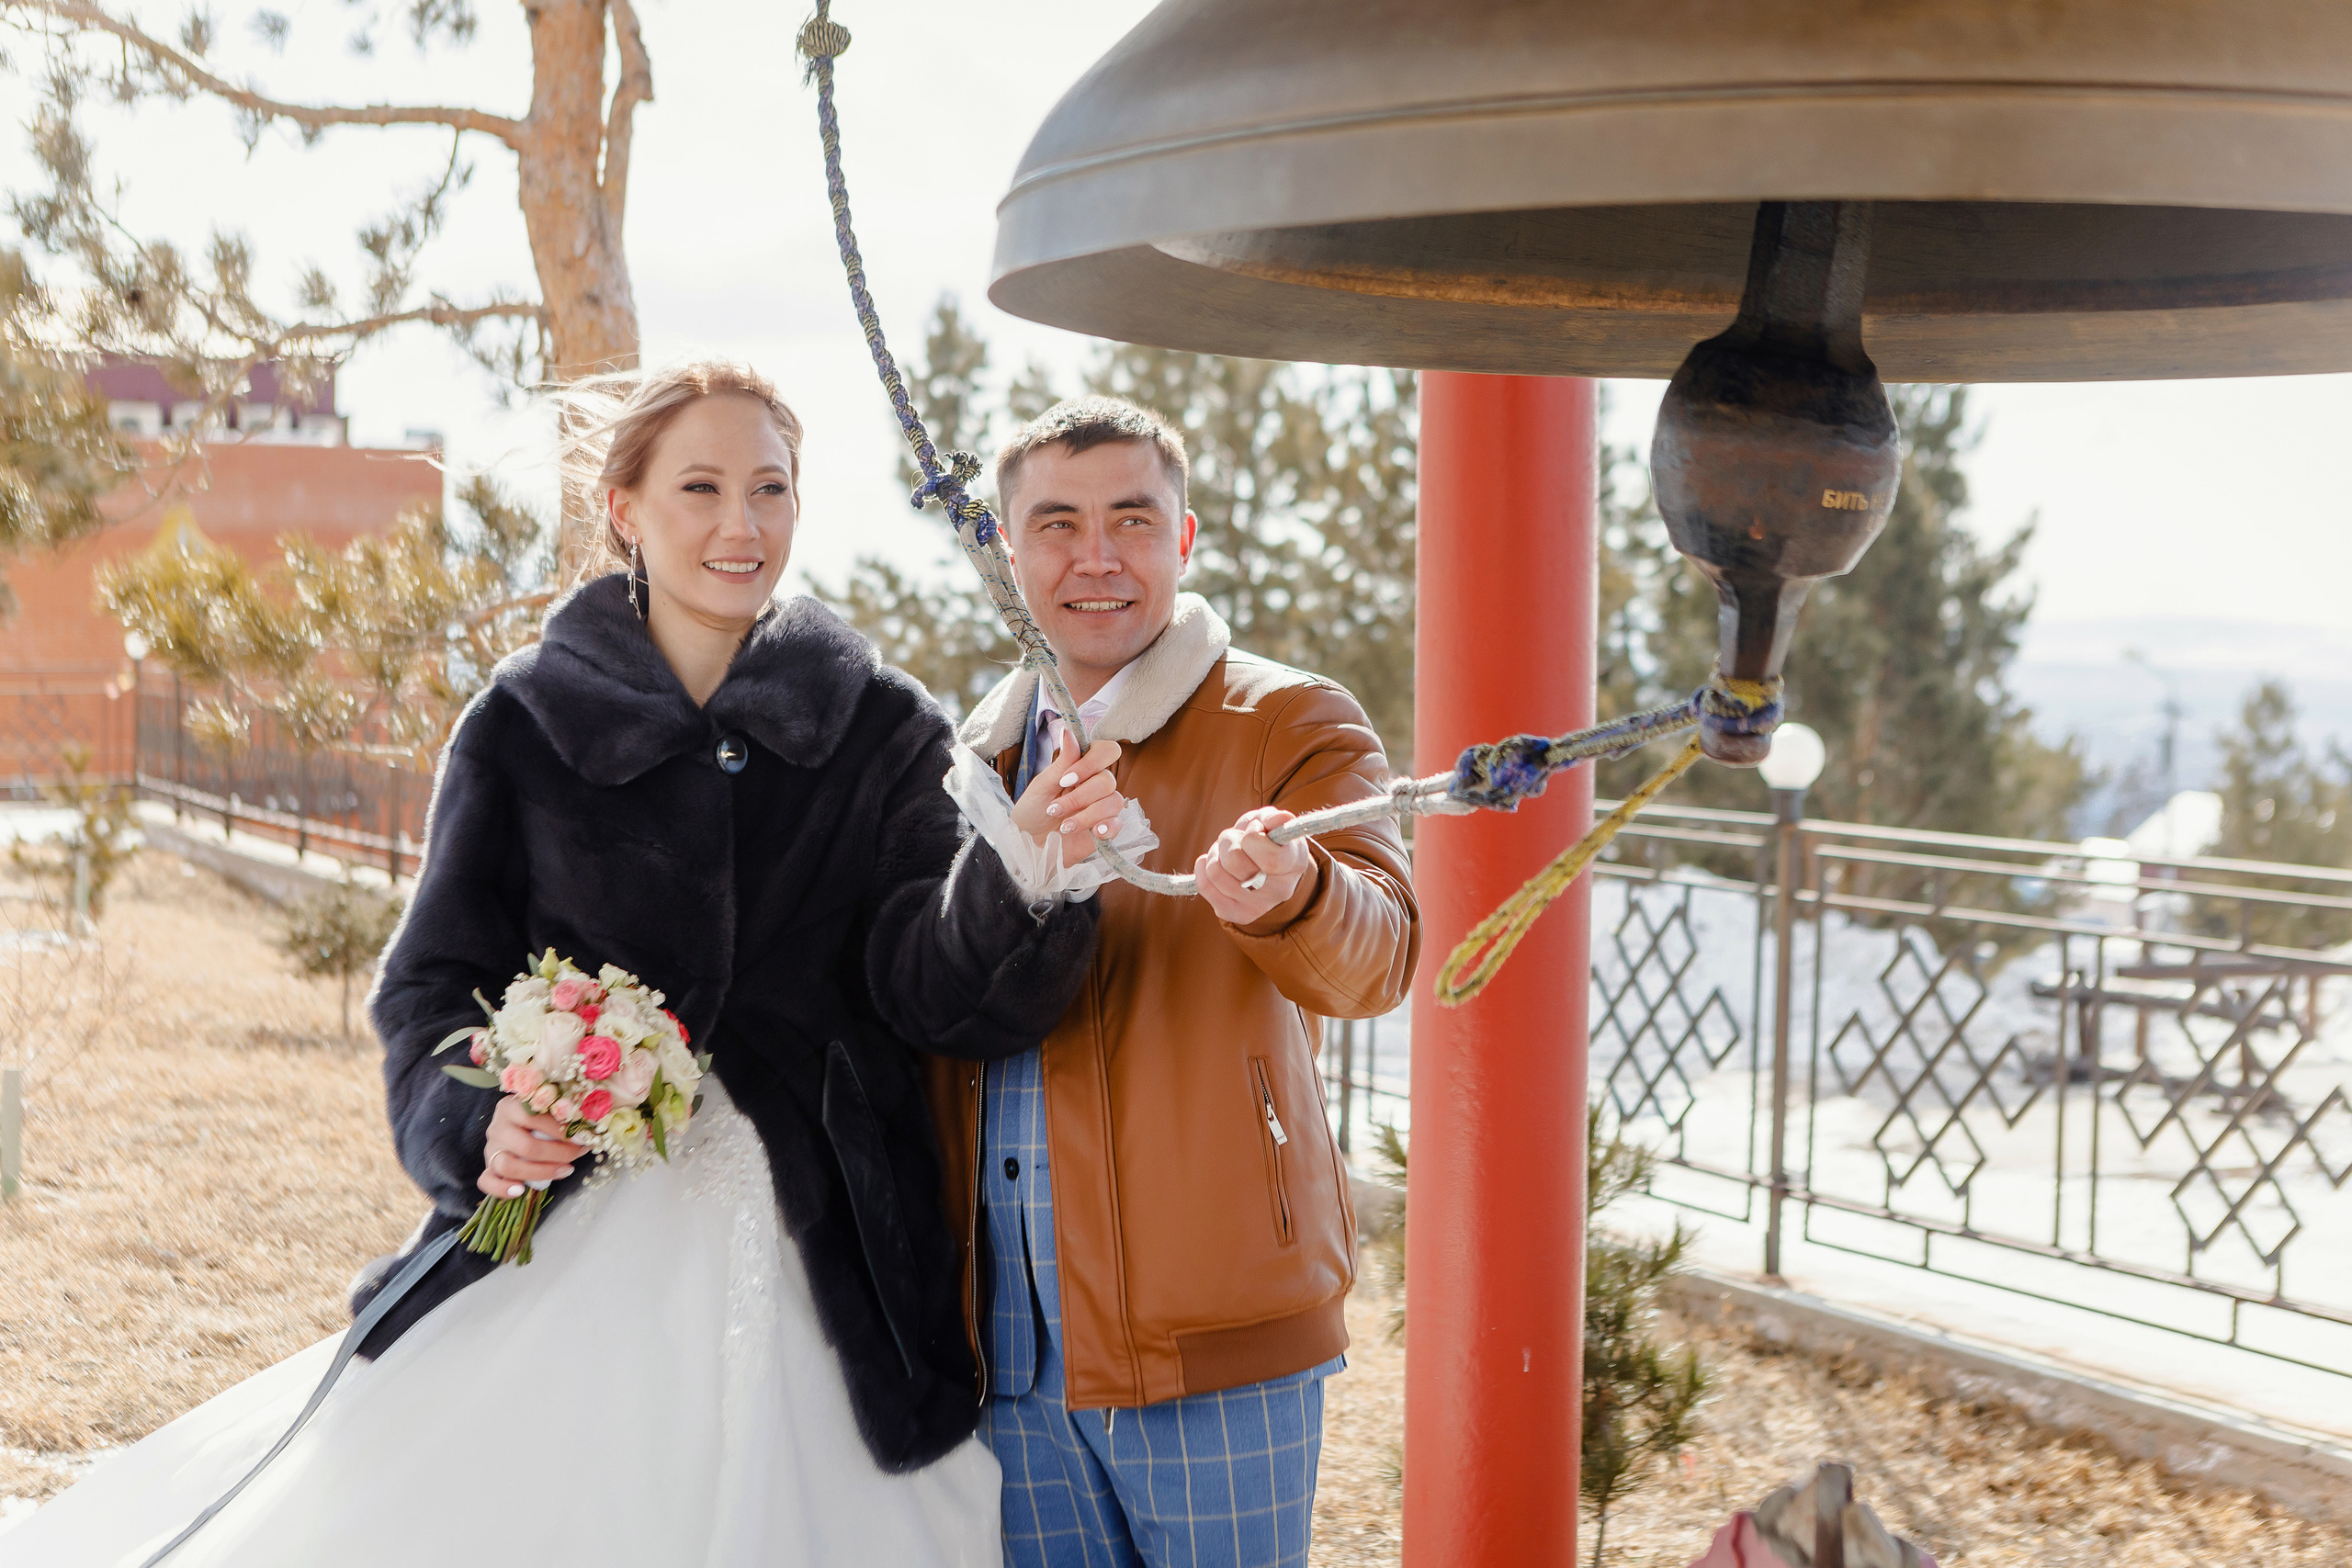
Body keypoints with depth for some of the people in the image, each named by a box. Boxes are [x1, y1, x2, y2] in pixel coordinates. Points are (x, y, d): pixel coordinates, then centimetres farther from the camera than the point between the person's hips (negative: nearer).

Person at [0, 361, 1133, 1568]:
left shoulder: (880, 731, 6)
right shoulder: (527, 723, 5)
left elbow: (940, 991, -5)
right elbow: (434, 988, 6)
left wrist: (1022, 878, -26)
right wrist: (481, 1119, -15)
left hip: (811, 1275, 1)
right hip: (573, 1233, 0)